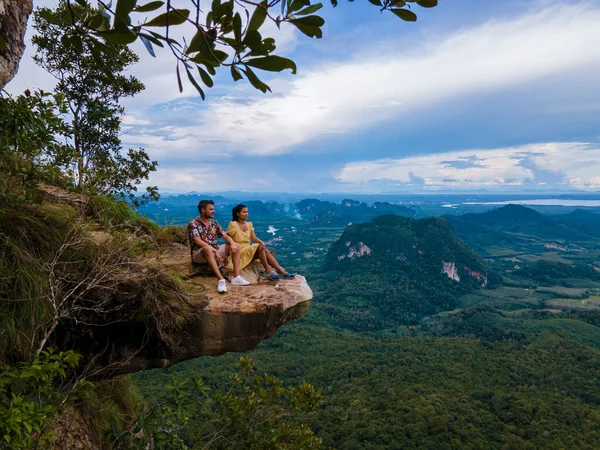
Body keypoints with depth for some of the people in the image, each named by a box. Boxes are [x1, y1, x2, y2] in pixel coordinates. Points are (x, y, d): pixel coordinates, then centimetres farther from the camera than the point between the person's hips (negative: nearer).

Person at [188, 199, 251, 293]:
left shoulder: (214, 223, 9)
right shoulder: (193, 224, -11)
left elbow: (225, 236, 6)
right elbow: (198, 242, -23)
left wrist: (232, 243, -19)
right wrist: (215, 251, -33)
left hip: (214, 251, 7)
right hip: (199, 254, -7)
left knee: (236, 246, -7)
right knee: (208, 249, -40)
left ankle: (236, 277, -18)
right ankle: (221, 279, -43)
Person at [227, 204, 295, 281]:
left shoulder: (249, 224, 12)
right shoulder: (233, 225, -8)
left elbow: (254, 238, 3)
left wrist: (261, 242, -18)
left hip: (248, 250, 6)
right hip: (239, 252, -6)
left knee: (265, 250, -20)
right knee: (259, 246, -26)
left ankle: (281, 271, -25)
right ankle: (268, 270, -22)